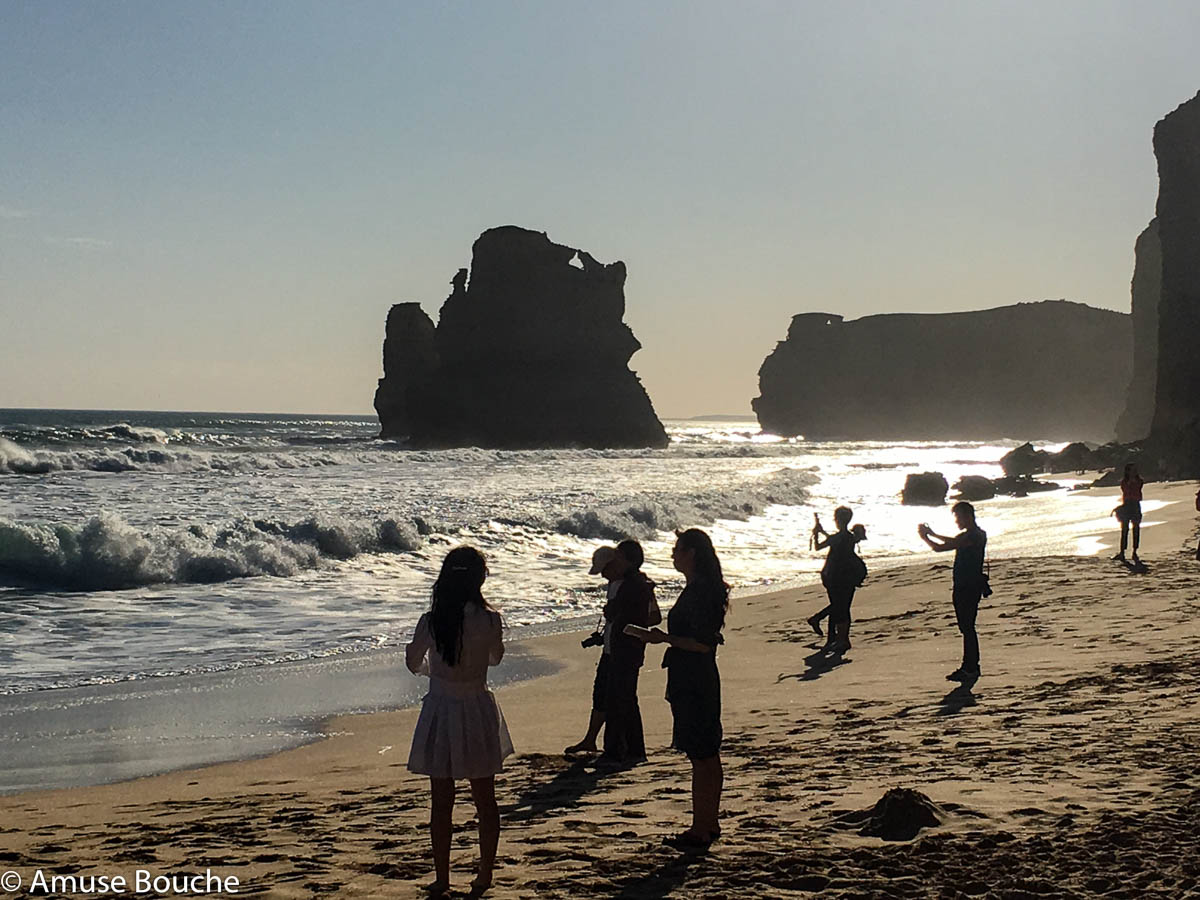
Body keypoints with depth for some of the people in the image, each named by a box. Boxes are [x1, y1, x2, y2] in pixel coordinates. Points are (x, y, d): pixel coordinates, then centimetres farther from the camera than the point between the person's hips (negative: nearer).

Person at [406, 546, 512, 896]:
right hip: (478, 709, 0)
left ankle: (442, 878, 15)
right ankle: (485, 874, 23)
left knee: (441, 802, 10)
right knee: (485, 800, 15)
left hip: (440, 711, 0)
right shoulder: (490, 620, -12)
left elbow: (414, 664, 3)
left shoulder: (431, 621, -12)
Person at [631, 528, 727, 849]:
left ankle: (700, 831, -1)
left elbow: (703, 644, -23)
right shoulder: (703, 588, 14)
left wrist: (666, 638, -20)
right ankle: (710, 824, 23)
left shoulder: (698, 591, -18)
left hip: (692, 683, -11)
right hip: (701, 681, 11)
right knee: (708, 755, 15)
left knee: (700, 757, -6)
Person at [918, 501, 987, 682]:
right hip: (971, 586, 10)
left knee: (967, 628, -5)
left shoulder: (969, 536, -20)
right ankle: (971, 666, 24)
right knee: (967, 628, 16)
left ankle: (970, 669, -2)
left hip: (966, 588, -10)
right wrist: (933, 534, 26)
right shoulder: (978, 534, 12)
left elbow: (940, 547, -21)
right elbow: (954, 542, 29)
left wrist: (925, 536, -5)